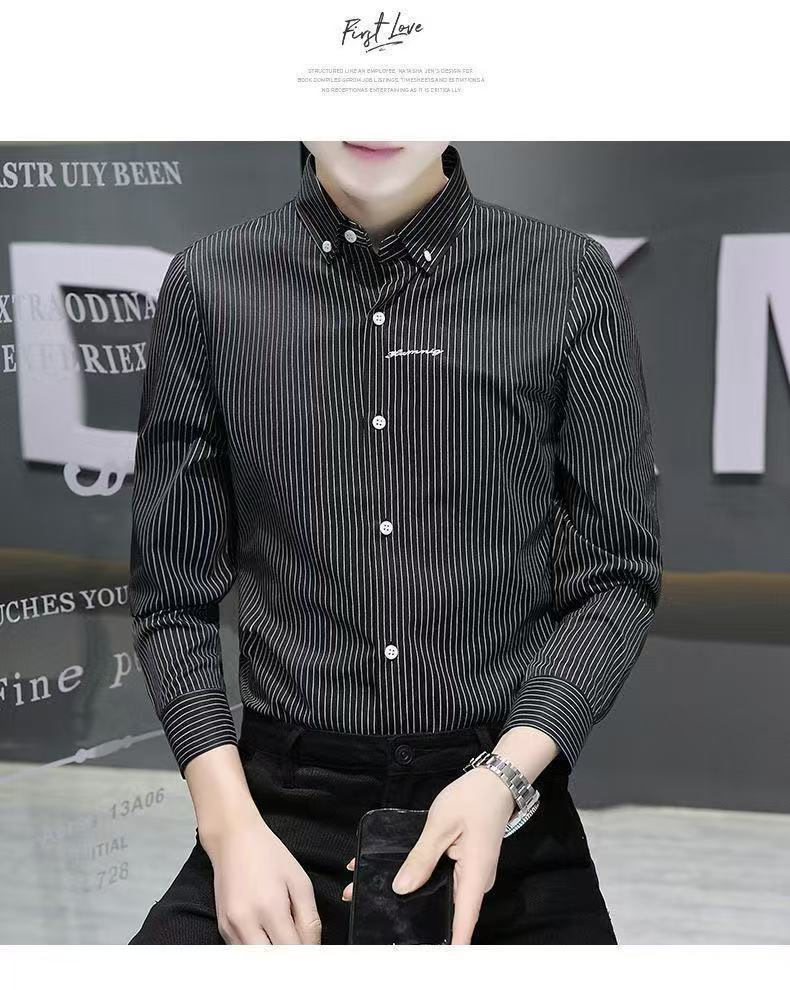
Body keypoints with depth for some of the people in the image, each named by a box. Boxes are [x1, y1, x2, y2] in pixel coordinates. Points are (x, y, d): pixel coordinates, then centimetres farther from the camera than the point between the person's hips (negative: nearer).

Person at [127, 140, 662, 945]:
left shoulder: (572, 281, -3)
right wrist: (231, 824, -9)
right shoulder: (210, 285, -1)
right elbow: (174, 593, 2)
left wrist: (505, 777, -15)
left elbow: (616, 576, 0)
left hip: (507, 815, 0)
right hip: (283, 802, 1)